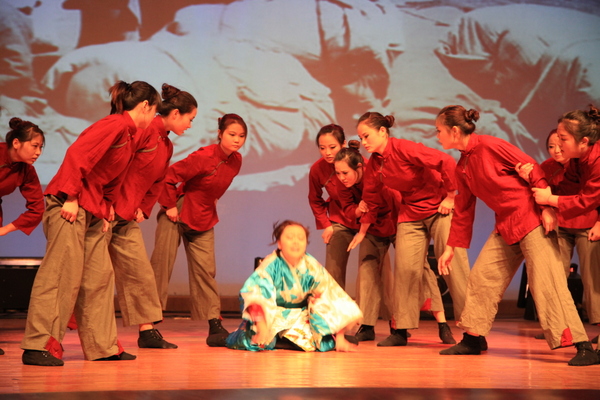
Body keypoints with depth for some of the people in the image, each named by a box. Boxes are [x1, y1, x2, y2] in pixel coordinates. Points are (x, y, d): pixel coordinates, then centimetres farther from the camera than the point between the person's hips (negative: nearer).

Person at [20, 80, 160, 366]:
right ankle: (38, 346, -8)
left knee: (100, 276, 9)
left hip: (92, 211, 10)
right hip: (70, 205, -10)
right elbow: (77, 154, -22)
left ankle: (102, 346, 15)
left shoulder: (130, 134, 18)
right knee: (62, 273, -11)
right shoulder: (115, 124, -12)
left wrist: (105, 209, 12)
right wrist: (71, 198, -22)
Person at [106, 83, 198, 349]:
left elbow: (157, 183, 22)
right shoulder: (145, 130, -15)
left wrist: (143, 209, 9)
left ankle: (147, 331, 14)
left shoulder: (166, 146, 16)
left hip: (127, 217, 9)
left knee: (140, 272, 8)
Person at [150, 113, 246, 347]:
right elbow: (169, 176, -21)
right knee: (161, 265, -4)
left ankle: (215, 327, 6)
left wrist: (209, 204, 12)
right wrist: (169, 205, -16)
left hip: (204, 220, 6)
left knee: (205, 270, 4)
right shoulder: (204, 157, -23)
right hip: (178, 214, -6)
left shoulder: (236, 161, 0)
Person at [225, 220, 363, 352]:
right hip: (273, 316, -4)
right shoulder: (271, 265, -21)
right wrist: (263, 330, -45)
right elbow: (255, 295, -33)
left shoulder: (312, 267, -11)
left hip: (301, 316, 4)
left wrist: (339, 339, -13)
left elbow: (332, 299, -8)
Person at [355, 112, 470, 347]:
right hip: (410, 214, 6)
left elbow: (447, 162, -26)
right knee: (405, 268, -2)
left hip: (439, 208, -6)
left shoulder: (405, 149, -20)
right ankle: (401, 330, 6)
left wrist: (450, 197, -19)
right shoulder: (373, 164, 3)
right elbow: (370, 198, 15)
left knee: (453, 263, -8)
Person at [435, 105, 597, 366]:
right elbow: (463, 210, 17)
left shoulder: (489, 146, -14)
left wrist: (547, 207, -19)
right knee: (481, 276, 6)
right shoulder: (462, 167, 10)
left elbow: (532, 168, -14)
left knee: (546, 283, -13)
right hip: (505, 226, 8)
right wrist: (451, 247, 16)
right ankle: (471, 341, 18)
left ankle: (584, 348, -12)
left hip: (531, 219, -8)